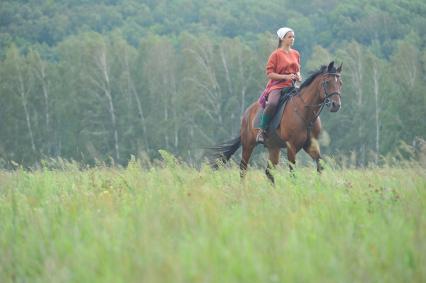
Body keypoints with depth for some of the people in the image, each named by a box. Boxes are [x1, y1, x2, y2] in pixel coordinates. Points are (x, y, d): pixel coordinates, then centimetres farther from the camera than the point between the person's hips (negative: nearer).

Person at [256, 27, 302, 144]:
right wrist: (285, 77, -18)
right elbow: (269, 73, -7)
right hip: (277, 86, -6)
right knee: (272, 104, -34)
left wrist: (298, 76, 4)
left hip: (291, 86, 6)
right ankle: (262, 130, -19)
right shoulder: (276, 54, -3)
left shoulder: (296, 54, 14)